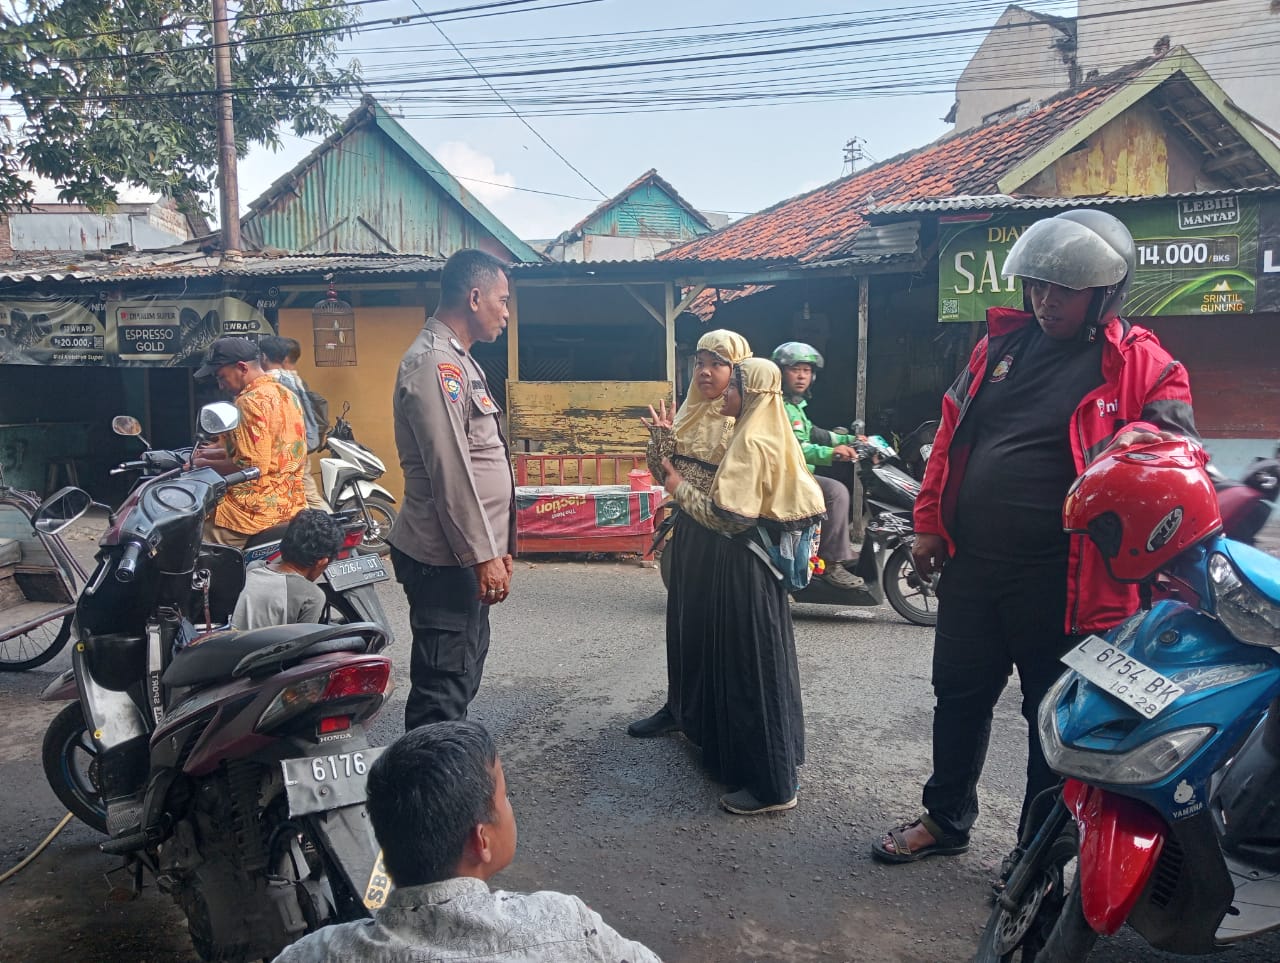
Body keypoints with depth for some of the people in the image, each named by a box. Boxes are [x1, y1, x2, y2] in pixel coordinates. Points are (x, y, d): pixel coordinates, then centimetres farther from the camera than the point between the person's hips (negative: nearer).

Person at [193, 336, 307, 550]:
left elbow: (252, 466, -21)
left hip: (257, 509, -9)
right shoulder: (285, 393, 12)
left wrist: (207, 465, -7)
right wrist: (216, 451, 18)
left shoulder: (252, 402, -16)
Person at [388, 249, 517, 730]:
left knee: (461, 676, 19)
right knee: (443, 689, -4)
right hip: (447, 559, -11)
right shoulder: (434, 363, -16)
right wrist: (483, 555, -19)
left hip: (467, 555, 11)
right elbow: (450, 473, -21)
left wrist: (496, 546, 20)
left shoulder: (456, 359, 17)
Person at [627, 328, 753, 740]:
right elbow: (666, 475, 9)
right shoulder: (689, 412, 11)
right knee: (680, 618, 14)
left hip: (722, 533, -7)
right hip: (687, 528, 7)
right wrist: (661, 436, -6)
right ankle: (678, 707, 28)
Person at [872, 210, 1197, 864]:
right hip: (970, 564, 5)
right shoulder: (1001, 343, 8)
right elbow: (950, 435, 11)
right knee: (959, 697, 18)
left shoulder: (1141, 365, -5)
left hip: (1061, 581, -4)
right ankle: (945, 820, 38)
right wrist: (930, 525, 8)